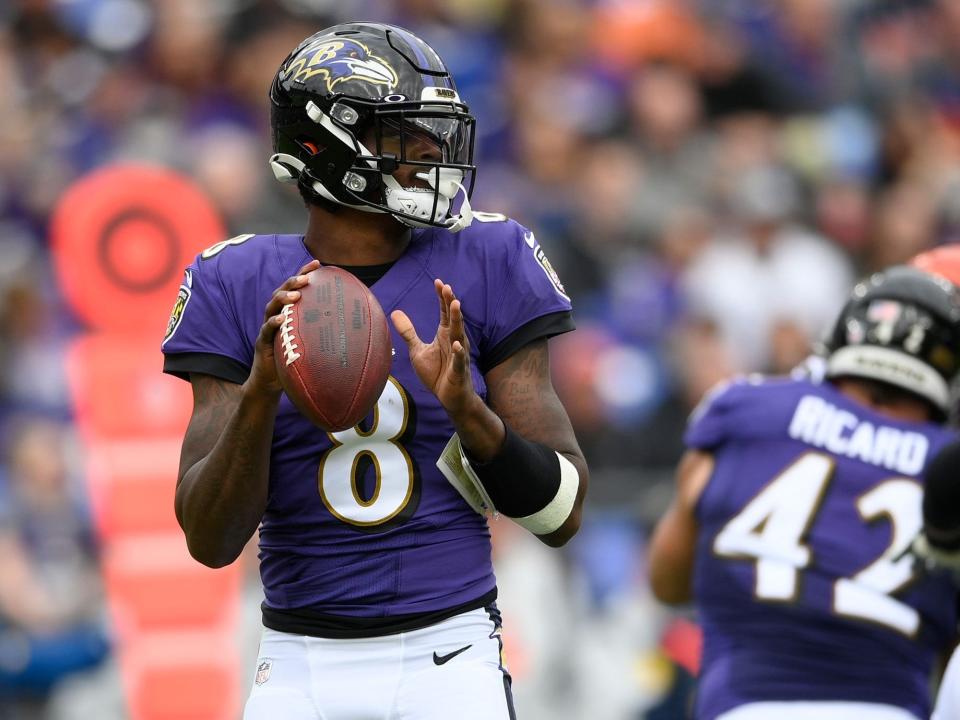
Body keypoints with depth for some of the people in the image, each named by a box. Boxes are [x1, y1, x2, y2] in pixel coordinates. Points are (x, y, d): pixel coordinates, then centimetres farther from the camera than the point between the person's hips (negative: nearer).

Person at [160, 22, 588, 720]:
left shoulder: (486, 265, 1)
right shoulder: (241, 287, 2)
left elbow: (561, 515, 0)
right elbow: (211, 541, -5)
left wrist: (468, 409, -17)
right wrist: (263, 388, -20)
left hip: (450, 657, 0)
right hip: (304, 664, 0)